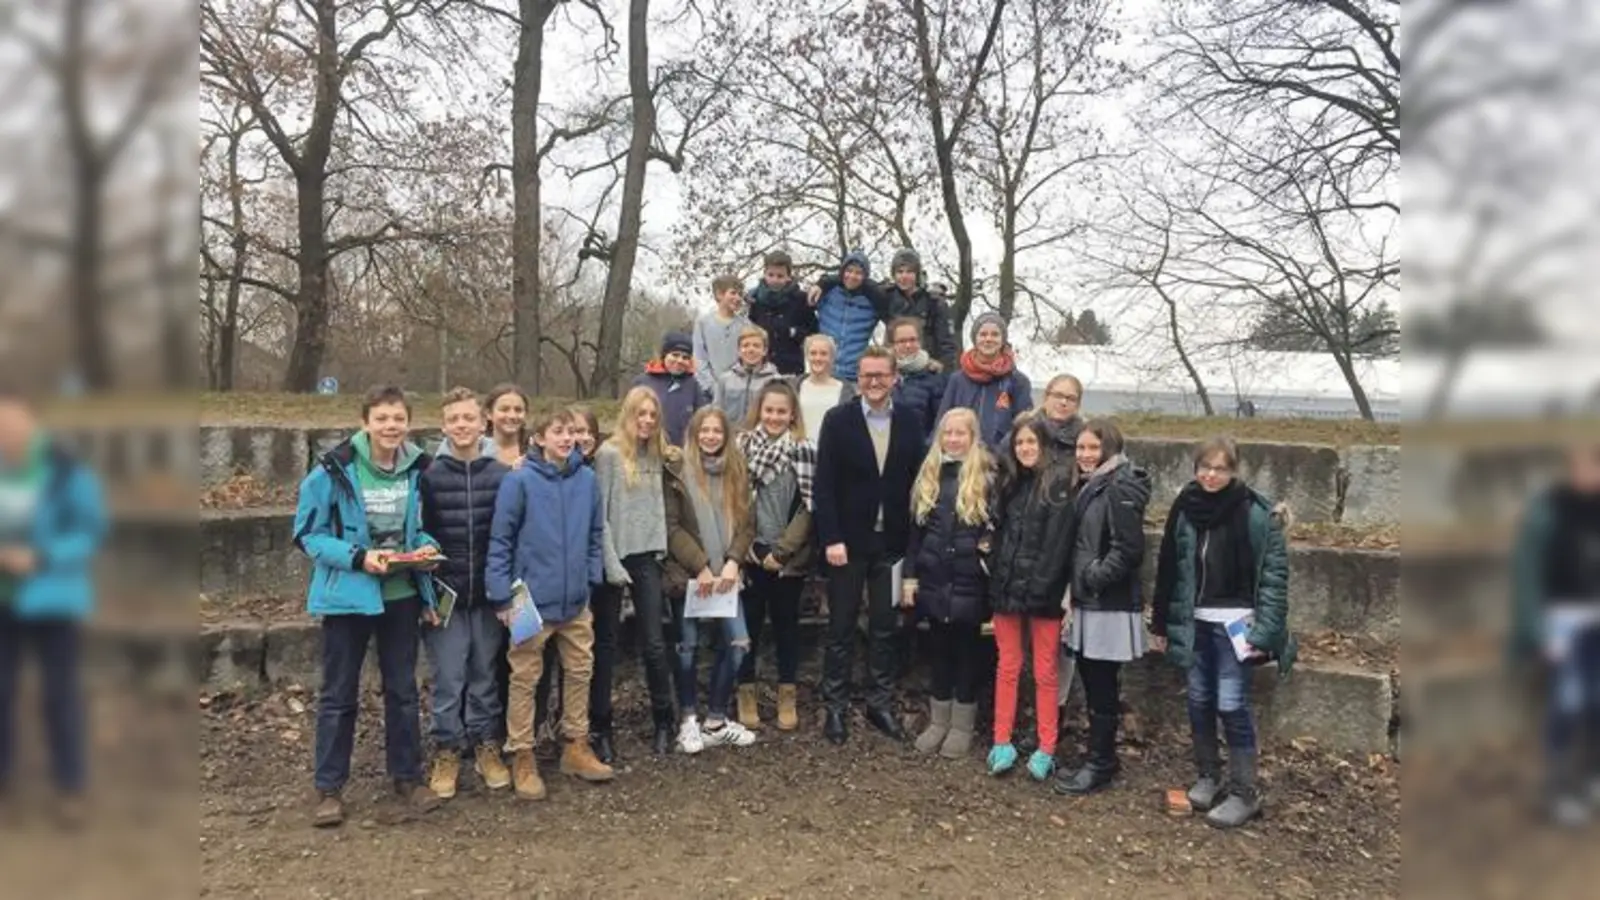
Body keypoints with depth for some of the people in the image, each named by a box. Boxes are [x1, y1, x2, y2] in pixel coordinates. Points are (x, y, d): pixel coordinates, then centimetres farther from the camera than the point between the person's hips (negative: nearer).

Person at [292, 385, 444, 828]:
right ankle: (329, 788, 21)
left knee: (403, 689, 14)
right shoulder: (334, 469, -14)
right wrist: (357, 556, -22)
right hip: (348, 593, -3)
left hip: (403, 594, 3)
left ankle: (408, 776, 28)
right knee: (338, 694, 8)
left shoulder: (419, 469, -3)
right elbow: (308, 533, -10)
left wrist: (427, 546, -11)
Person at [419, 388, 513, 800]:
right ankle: (447, 750, 20)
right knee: (449, 677, 5)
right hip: (445, 594, -1)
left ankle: (486, 745, 26)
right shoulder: (430, 475, -3)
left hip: (489, 595, 1)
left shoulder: (502, 474, -2)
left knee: (485, 673, 12)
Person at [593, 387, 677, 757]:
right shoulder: (609, 454, -7)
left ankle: (664, 721, 17)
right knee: (605, 644, 6)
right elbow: (599, 514, -10)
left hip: (647, 557, 4)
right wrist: (611, 563, -13)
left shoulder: (656, 454, 10)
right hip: (615, 557, -4)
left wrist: (661, 547, 3)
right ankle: (600, 726, 16)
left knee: (654, 643, 4)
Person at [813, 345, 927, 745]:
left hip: (891, 543, 2)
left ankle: (880, 704, 24)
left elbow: (916, 482, 3)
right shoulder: (837, 420, -4)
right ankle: (835, 707, 18)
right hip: (848, 542, -2)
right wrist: (831, 539, -14)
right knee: (841, 629, 7)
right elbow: (824, 484, -7)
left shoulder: (910, 422, 3)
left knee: (885, 628, 11)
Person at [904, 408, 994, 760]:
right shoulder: (928, 475, 6)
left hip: (969, 583, -3)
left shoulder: (986, 477, -6)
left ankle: (962, 726, 20)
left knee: (967, 652, 8)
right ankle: (938, 721, 25)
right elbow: (916, 529, 8)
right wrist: (910, 575, 5)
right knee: (940, 651, 13)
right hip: (933, 580, 4)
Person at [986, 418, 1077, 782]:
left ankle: (1046, 750, 13)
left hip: (1043, 592, -5)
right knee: (1007, 668, 10)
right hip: (1006, 588, 5)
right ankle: (1002, 743, 17)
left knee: (1045, 672, 4)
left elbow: (1057, 542, -12)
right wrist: (997, 578, 2)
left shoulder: (1060, 482, -6)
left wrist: (1038, 587, -17)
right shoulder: (1008, 482, 12)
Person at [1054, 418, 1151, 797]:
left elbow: (1129, 549, -19)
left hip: (1110, 605, -9)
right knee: (1092, 683, 13)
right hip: (1088, 602, 9)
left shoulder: (1120, 487, -13)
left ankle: (1100, 764, 11)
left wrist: (1093, 577, -16)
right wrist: (1075, 587, 11)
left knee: (1102, 688, 0)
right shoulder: (1090, 484, 15)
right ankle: (1099, 758, 23)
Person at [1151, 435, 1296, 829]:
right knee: (1199, 700, 12)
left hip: (1234, 622, -4)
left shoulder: (1256, 513, -10)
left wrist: (1265, 631, -15)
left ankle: (1244, 793, 9)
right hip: (1194, 621, 4)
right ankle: (1207, 777, 29)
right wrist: (1161, 622, 8)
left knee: (1231, 704, -4)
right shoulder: (1185, 507, 2)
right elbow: (1168, 567, 6)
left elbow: (1275, 572, -10)